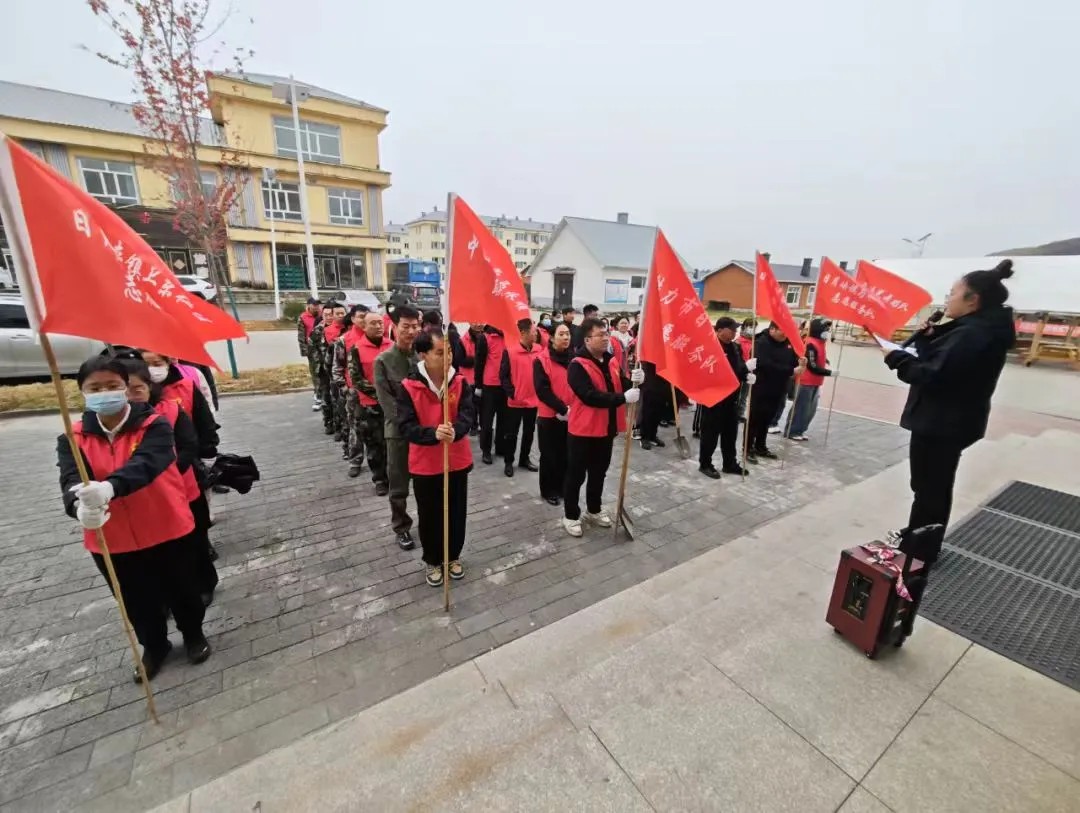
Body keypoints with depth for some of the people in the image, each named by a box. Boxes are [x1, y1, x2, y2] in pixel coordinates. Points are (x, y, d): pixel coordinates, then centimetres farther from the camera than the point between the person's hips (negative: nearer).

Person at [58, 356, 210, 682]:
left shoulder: (154, 425, -14)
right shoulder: (73, 438, -3)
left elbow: (146, 463, -32)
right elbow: (71, 481, -19)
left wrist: (109, 487, -51)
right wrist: (81, 506, -41)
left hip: (166, 530, -3)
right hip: (111, 540, 3)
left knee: (180, 589, 15)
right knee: (137, 601, 21)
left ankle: (194, 634, 42)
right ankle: (154, 646, 46)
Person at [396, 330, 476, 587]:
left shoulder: (460, 382, -6)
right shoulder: (408, 387, -13)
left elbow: (467, 415, -14)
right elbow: (405, 427, -18)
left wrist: (455, 430, -36)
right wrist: (433, 433, -36)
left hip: (457, 461, 2)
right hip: (425, 464, -2)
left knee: (457, 513, 16)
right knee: (429, 516, 14)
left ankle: (454, 556, 41)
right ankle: (433, 561, 38)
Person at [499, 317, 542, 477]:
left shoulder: (539, 349, 1)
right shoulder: (509, 351, -12)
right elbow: (503, 375, -8)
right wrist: (511, 393, -15)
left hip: (533, 399, 4)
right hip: (515, 401, -4)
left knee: (529, 432, 16)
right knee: (511, 433, 7)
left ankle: (524, 459, 32)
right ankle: (508, 462, 23)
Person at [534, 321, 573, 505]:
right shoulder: (542, 360, -10)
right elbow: (542, 390, -16)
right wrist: (562, 409, -18)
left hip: (571, 416, 5)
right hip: (549, 416, -4)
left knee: (565, 454, 13)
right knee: (549, 455, 7)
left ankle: (561, 487, 30)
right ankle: (548, 491, 22)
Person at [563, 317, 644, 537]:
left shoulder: (611, 361, 7)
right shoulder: (577, 365, -17)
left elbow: (620, 386, 11)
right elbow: (590, 396, -27)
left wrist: (633, 381, -12)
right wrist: (623, 398, -28)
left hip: (607, 429, 7)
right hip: (583, 430, -7)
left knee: (599, 473, 20)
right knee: (576, 475, 6)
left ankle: (594, 510, 38)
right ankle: (570, 516, 22)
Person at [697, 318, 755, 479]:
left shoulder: (735, 347, 11)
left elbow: (738, 368, 18)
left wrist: (747, 376, -3)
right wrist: (745, 367, -26)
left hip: (731, 396, 8)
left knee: (731, 432, 15)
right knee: (711, 432, 0)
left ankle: (730, 463, 28)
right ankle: (705, 464, 13)